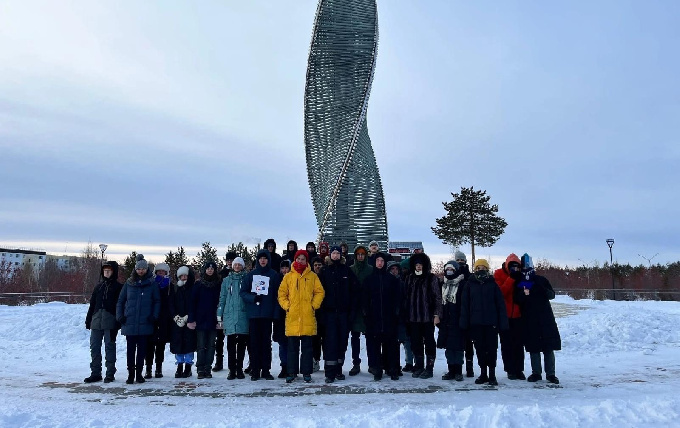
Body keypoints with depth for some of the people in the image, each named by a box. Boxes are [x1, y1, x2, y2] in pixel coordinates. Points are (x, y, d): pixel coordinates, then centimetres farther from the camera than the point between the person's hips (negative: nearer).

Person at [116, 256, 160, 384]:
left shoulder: (152, 283, 2)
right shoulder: (129, 283, 6)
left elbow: (157, 301, 4)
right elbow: (120, 301, 10)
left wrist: (154, 316, -6)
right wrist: (120, 316, 0)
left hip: (145, 323, -1)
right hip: (129, 323, 1)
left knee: (142, 349, 7)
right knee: (131, 349, 4)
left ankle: (139, 373, 18)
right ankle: (130, 374, 13)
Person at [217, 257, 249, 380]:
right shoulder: (227, 280, 12)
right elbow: (222, 299, 13)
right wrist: (219, 317, 7)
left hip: (243, 316, -1)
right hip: (229, 316, 1)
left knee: (242, 343, 4)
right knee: (231, 344, 0)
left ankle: (239, 369, 13)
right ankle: (232, 370, 6)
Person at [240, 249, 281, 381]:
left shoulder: (274, 275, 4)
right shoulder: (251, 275, 9)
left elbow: (277, 295, 0)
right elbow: (243, 292, 7)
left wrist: (276, 314, -8)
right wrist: (253, 298, -12)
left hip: (267, 314, -1)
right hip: (253, 314, 1)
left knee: (266, 342, 4)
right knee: (254, 342, 4)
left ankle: (266, 370, 11)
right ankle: (255, 370, 11)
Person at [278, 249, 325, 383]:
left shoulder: (312, 276, 7)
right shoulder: (288, 276, 7)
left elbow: (320, 292, 7)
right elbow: (281, 293, 9)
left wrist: (314, 305, -3)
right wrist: (286, 306, -3)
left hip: (308, 317, 0)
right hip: (292, 317, 0)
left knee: (307, 346, 6)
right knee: (292, 347, 7)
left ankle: (306, 372, 14)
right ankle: (292, 372, 15)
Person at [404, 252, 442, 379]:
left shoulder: (432, 278, -1)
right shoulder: (410, 278, 12)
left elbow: (438, 297, -3)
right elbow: (407, 296, 14)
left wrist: (437, 314, -9)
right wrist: (406, 314, 10)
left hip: (428, 316, -4)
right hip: (413, 317, 4)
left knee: (429, 342, 4)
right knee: (416, 342, 8)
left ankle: (429, 367, 12)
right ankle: (419, 366, 20)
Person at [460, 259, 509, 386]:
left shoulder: (493, 284, 2)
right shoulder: (470, 284, 5)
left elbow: (500, 304, 1)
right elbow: (465, 304, 4)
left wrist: (503, 322, -5)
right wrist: (464, 322, -2)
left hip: (491, 322, -1)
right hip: (475, 323, 2)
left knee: (492, 348, 2)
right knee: (480, 348, 9)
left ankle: (492, 374, 13)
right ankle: (483, 374, 21)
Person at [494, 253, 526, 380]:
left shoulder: (520, 275, 7)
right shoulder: (499, 274, -3)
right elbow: (500, 292, -15)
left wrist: (521, 281, -13)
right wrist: (511, 278, -19)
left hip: (518, 315, 3)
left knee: (519, 344, 6)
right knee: (506, 344, 4)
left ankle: (519, 370, 15)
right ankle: (510, 370, 11)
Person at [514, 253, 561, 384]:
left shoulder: (541, 280, 7)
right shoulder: (519, 283, 7)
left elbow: (552, 295, 5)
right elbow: (516, 300, 1)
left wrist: (543, 290, -16)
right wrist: (523, 294, -19)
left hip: (545, 317, 0)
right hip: (529, 319, 0)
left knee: (549, 346, -1)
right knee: (533, 347, 3)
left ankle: (550, 373, 6)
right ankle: (536, 372, 13)